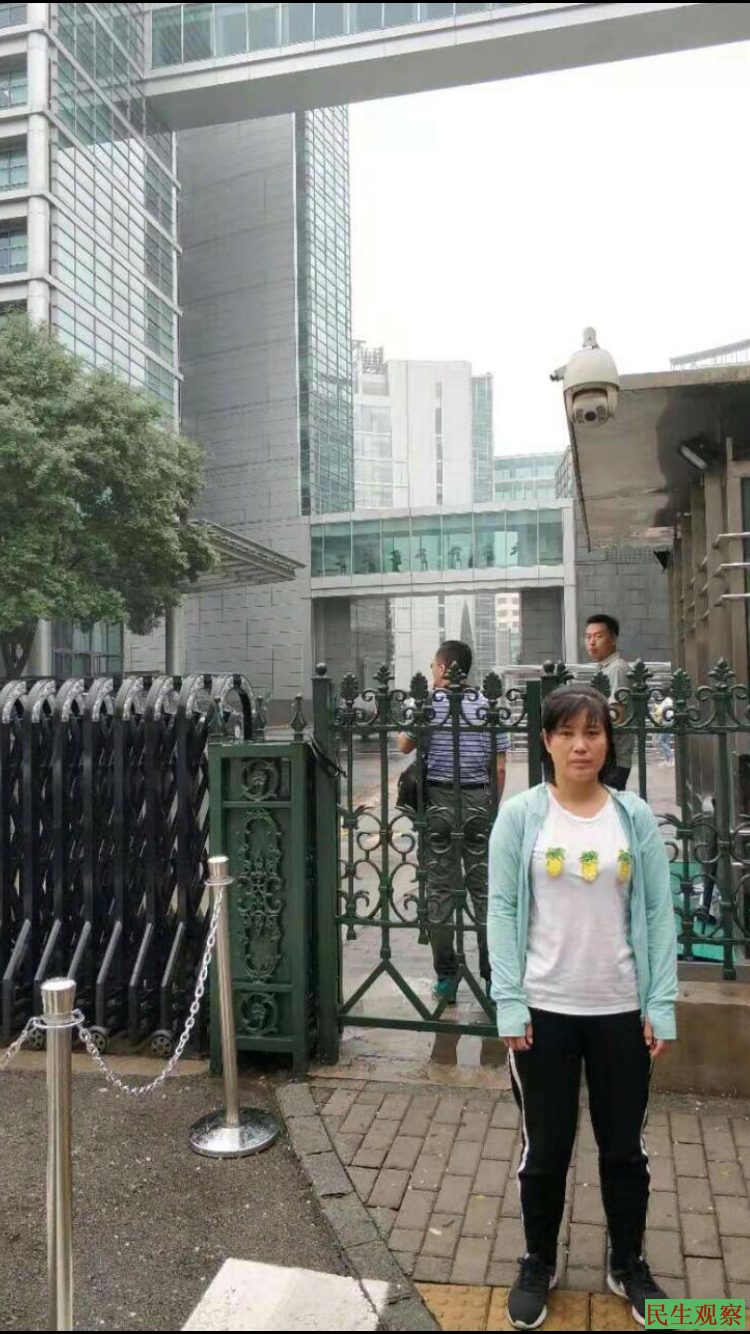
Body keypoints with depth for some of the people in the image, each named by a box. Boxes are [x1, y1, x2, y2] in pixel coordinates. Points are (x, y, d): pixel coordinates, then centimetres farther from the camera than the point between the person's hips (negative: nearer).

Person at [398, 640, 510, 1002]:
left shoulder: (428, 703, -4)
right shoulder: (487, 706, 3)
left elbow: (404, 746, 7)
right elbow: (499, 768, 2)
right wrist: (494, 808, 11)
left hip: (439, 800, -2)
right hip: (479, 800, 2)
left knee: (441, 888, 5)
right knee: (484, 887, 7)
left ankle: (446, 978, 10)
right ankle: (493, 976, 12)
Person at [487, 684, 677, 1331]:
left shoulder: (635, 816, -1)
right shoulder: (520, 815, -6)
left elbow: (658, 913, 0)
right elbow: (502, 911, -6)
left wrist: (662, 1004, -3)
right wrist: (510, 1004, -10)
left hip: (621, 1012, 2)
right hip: (544, 1011, -1)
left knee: (625, 1147, 18)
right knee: (545, 1149, 14)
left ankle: (629, 1265, 41)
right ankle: (538, 1264, 37)